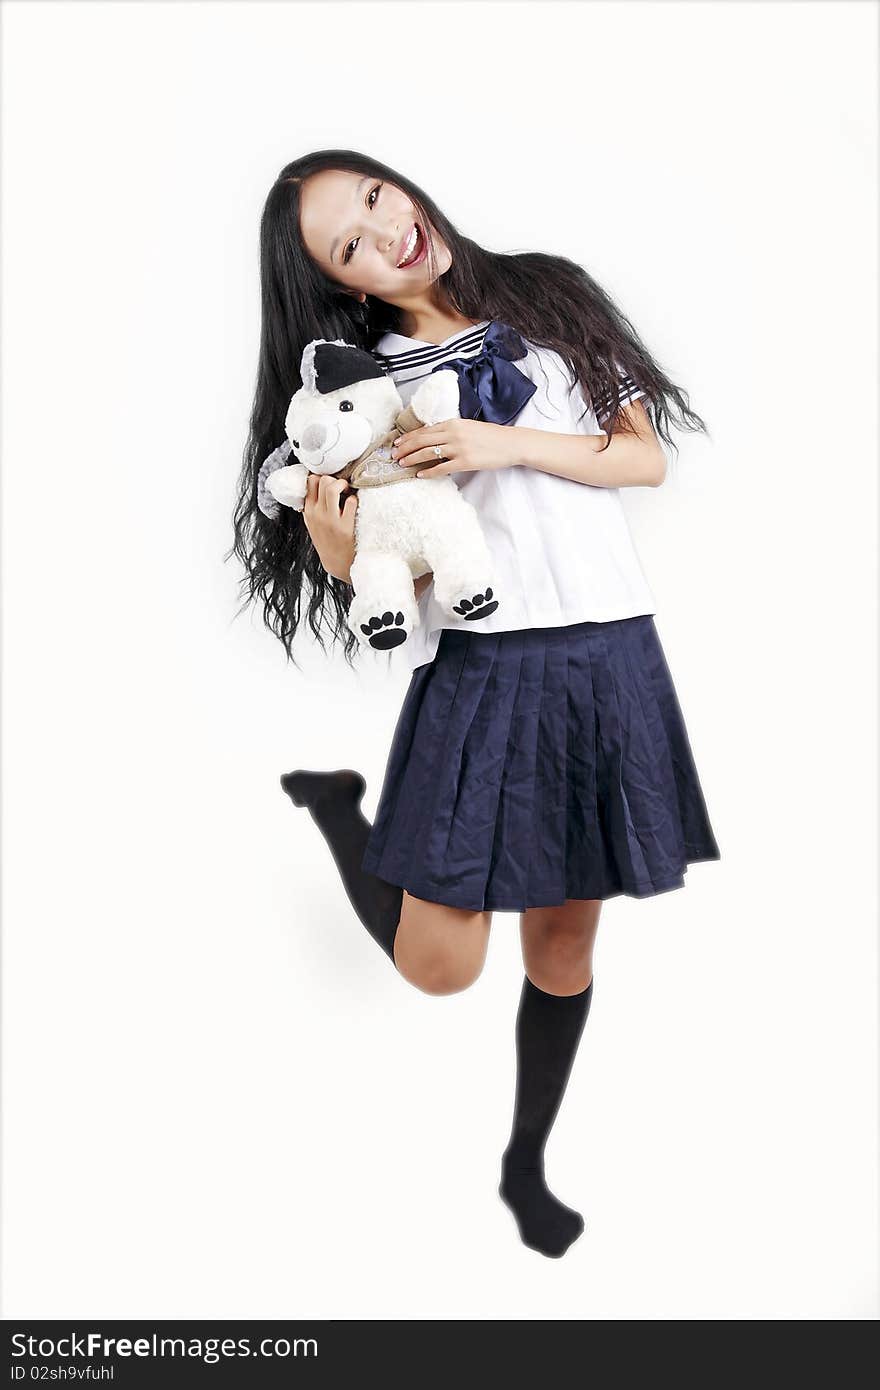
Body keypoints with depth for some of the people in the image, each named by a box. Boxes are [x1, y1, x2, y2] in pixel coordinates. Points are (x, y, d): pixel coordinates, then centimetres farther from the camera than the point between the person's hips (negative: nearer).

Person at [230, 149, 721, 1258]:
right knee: (439, 966, -5)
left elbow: (647, 456, 4)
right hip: (479, 669, -2)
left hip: (608, 656, 2)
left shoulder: (549, 297, 9)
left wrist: (511, 441, -10)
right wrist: (337, 549, -20)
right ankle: (334, 802, 23)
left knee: (565, 935, 11)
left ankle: (526, 1163, 33)